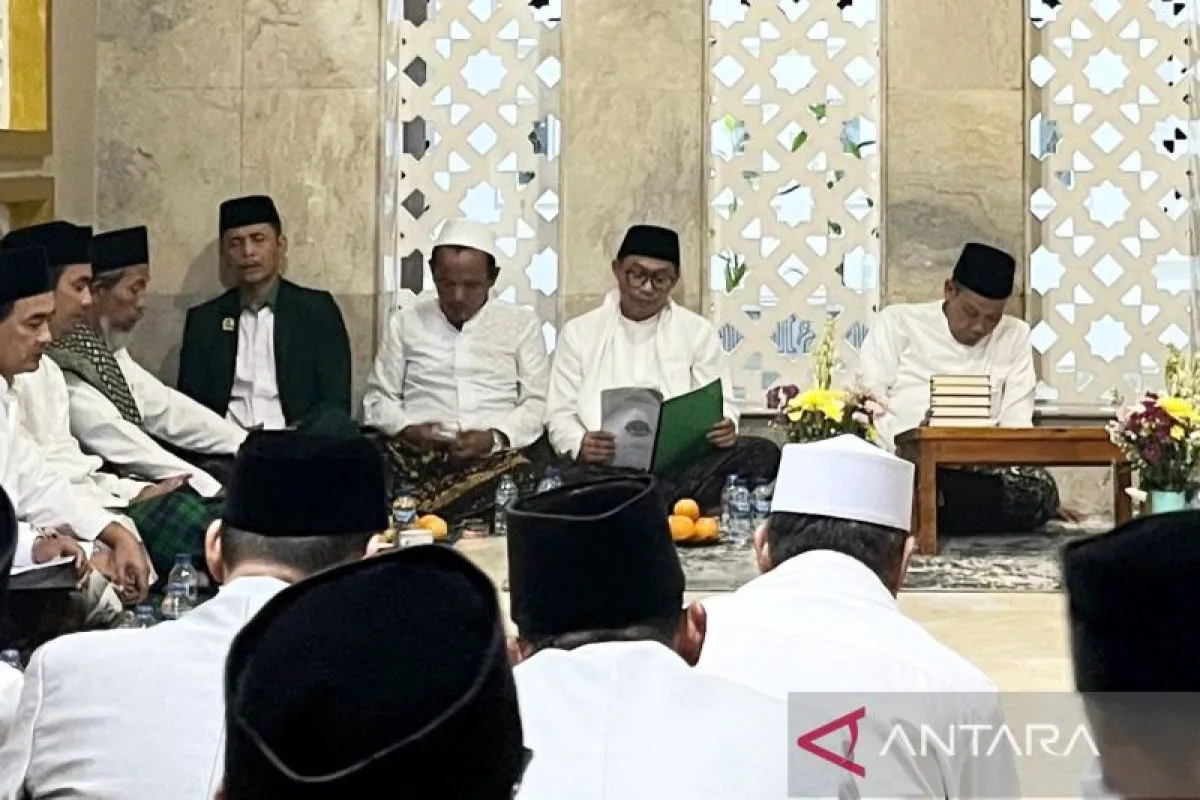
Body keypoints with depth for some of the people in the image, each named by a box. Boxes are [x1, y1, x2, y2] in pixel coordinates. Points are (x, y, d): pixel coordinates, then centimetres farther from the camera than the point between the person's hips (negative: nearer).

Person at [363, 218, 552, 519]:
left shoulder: (521, 323, 15)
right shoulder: (405, 322, 18)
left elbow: (538, 403, 8)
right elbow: (378, 399, 17)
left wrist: (495, 437, -11)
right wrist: (407, 429, -5)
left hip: (498, 453, 0)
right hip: (419, 454, 0)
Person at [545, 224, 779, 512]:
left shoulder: (698, 332, 18)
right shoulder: (578, 332, 17)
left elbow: (722, 407, 15)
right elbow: (560, 415, 12)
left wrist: (725, 428, -11)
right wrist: (580, 444, -12)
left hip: (682, 464, 2)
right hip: (608, 465, -2)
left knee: (762, 453, -30)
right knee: (575, 483, -40)